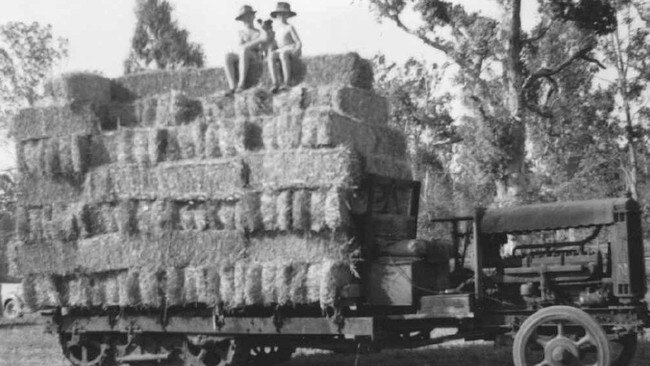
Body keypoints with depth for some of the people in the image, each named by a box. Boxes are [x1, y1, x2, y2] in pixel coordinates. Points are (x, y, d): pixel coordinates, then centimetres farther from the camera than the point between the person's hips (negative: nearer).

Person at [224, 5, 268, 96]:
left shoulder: (260, 32, 12)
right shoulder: (242, 33, 21)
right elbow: (241, 46, 2)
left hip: (256, 58, -3)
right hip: (243, 58, 3)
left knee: (244, 51, -38)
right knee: (228, 56, -29)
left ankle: (241, 84, -41)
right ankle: (232, 87, -39)